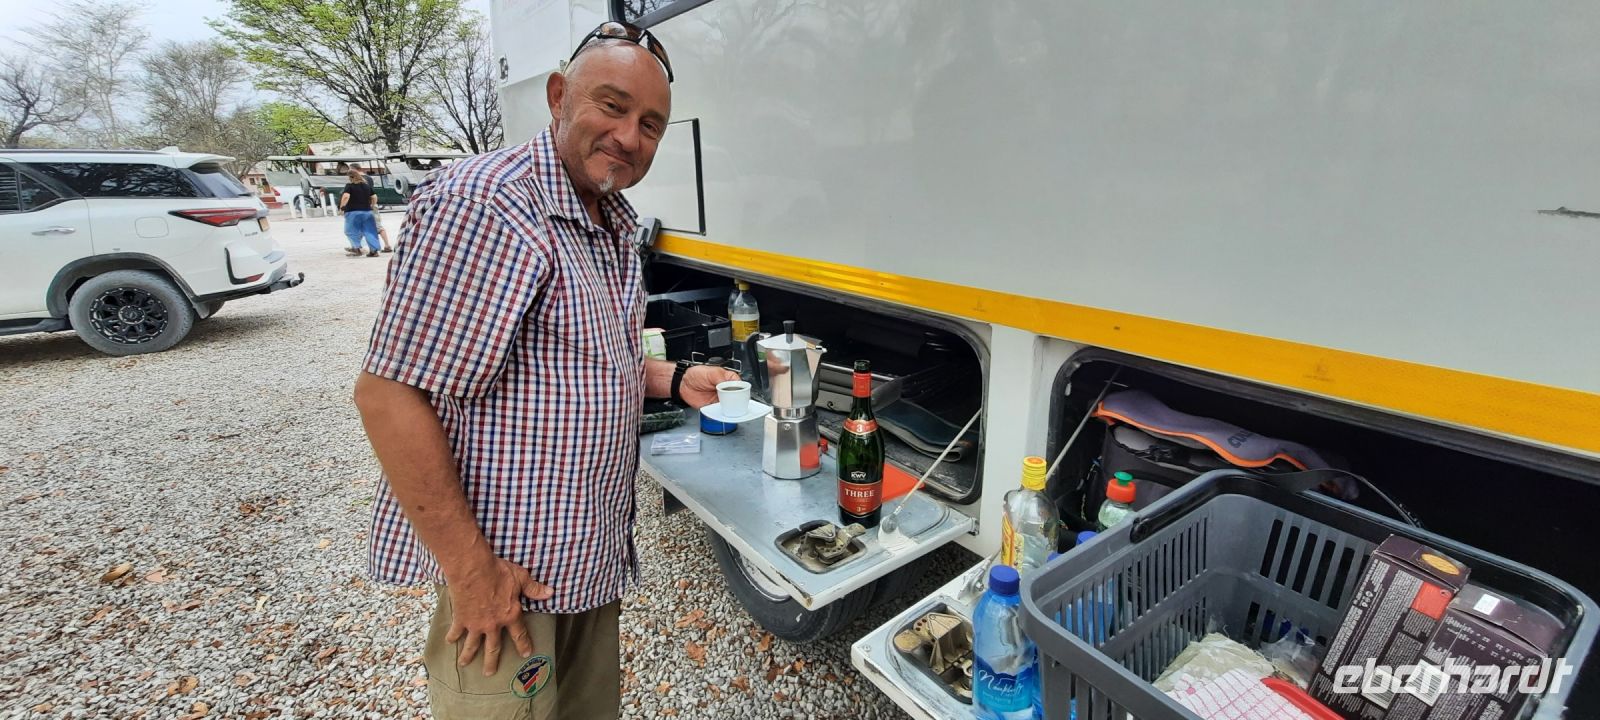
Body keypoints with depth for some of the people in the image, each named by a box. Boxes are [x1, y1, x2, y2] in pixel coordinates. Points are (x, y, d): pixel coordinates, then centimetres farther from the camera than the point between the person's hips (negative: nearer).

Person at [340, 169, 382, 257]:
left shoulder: (349, 186, -6)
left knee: (352, 230, 11)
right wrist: (372, 205, 29)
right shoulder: (367, 185, 9)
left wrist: (342, 206, -8)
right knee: (369, 231, 4)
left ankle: (357, 248, 3)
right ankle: (374, 250, -3)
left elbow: (346, 196, -21)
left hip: (353, 211, -4)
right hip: (367, 211, 4)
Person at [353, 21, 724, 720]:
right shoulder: (482, 206, -22)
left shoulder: (610, 224, 8)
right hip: (505, 570, -8)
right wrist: (470, 570, -20)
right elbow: (388, 394, -23)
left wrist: (674, 379, 3)